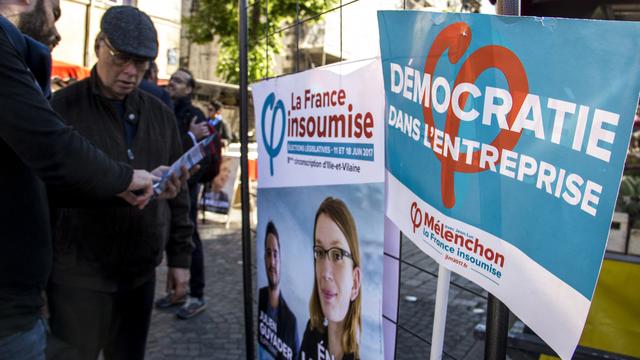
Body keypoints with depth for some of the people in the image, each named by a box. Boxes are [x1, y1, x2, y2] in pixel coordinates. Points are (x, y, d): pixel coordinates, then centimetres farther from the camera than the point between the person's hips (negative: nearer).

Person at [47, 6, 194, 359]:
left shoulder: (160, 114, 8)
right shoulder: (62, 108, -5)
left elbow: (177, 191, 10)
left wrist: (179, 257, 9)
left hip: (141, 272, 4)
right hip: (79, 275, -4)